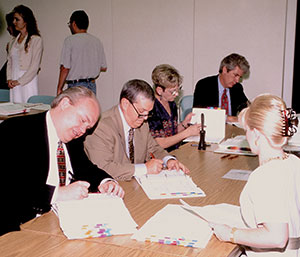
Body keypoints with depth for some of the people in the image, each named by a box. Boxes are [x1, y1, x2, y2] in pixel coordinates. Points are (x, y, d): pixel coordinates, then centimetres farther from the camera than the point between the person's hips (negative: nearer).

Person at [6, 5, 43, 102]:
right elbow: (9, 62, 17)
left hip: (28, 81, -6)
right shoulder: (14, 41, 16)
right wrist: (9, 79, 2)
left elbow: (35, 66, -10)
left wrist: (19, 81, -11)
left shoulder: (36, 39, -5)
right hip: (14, 83, 6)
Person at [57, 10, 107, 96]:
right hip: (92, 86, 6)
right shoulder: (97, 41, 8)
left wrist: (59, 88, -4)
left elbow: (65, 68, -12)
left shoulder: (70, 40, -8)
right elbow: (103, 68, 10)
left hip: (75, 86, -5)